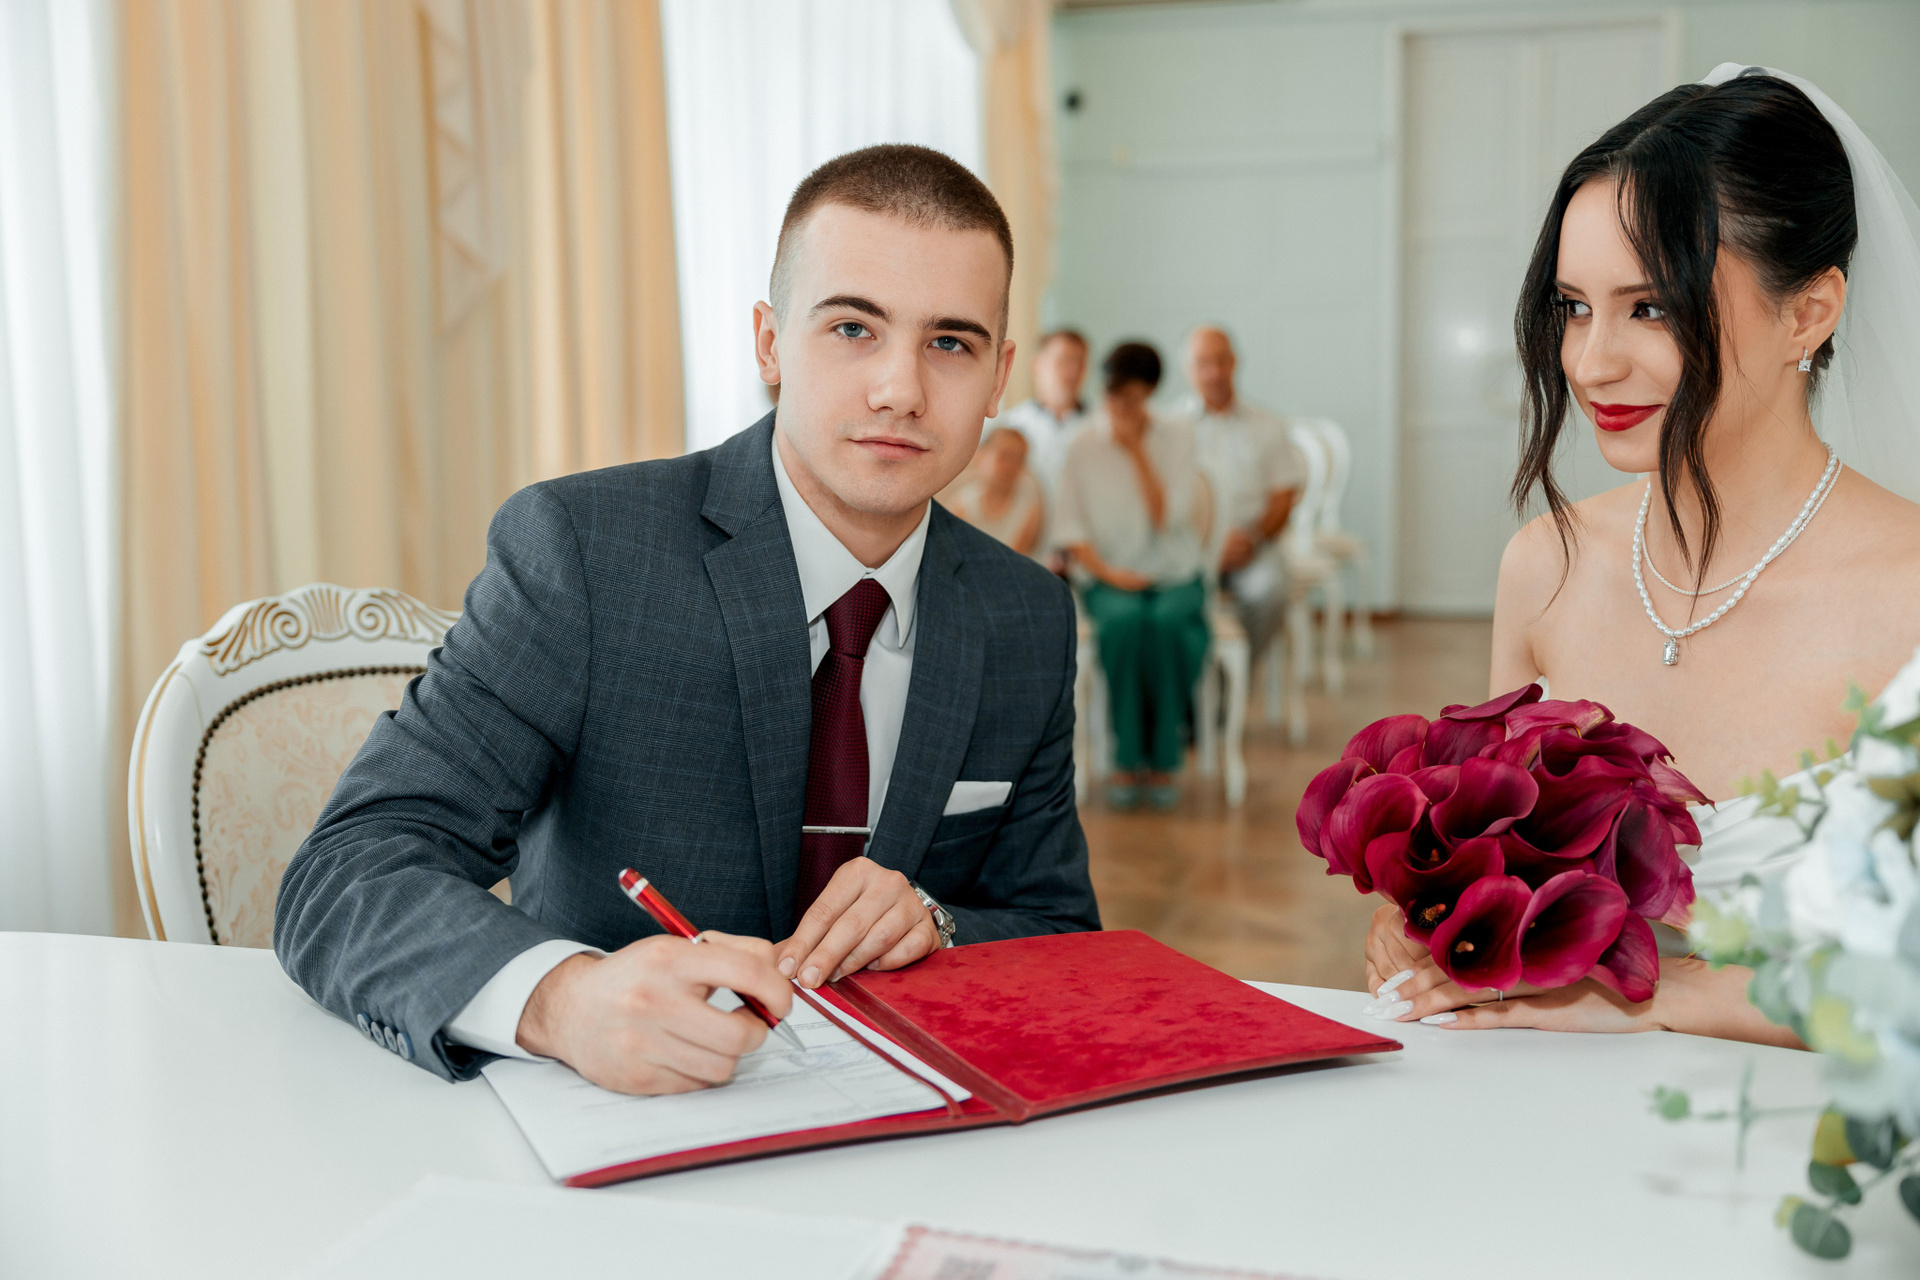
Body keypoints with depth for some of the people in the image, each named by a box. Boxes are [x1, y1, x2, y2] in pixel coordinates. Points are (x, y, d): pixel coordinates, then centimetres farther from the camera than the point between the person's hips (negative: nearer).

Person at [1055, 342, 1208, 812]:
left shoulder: (1176, 439, 3)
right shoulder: (1083, 447, 4)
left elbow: (1168, 518, -9)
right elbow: (1070, 530, 1)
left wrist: (1137, 451, -12)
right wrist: (1107, 572, -14)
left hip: (1175, 578, 0)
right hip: (1111, 579, 0)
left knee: (1165, 622, -35)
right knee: (1123, 621, -35)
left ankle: (1164, 760, -22)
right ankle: (1128, 760, -24)